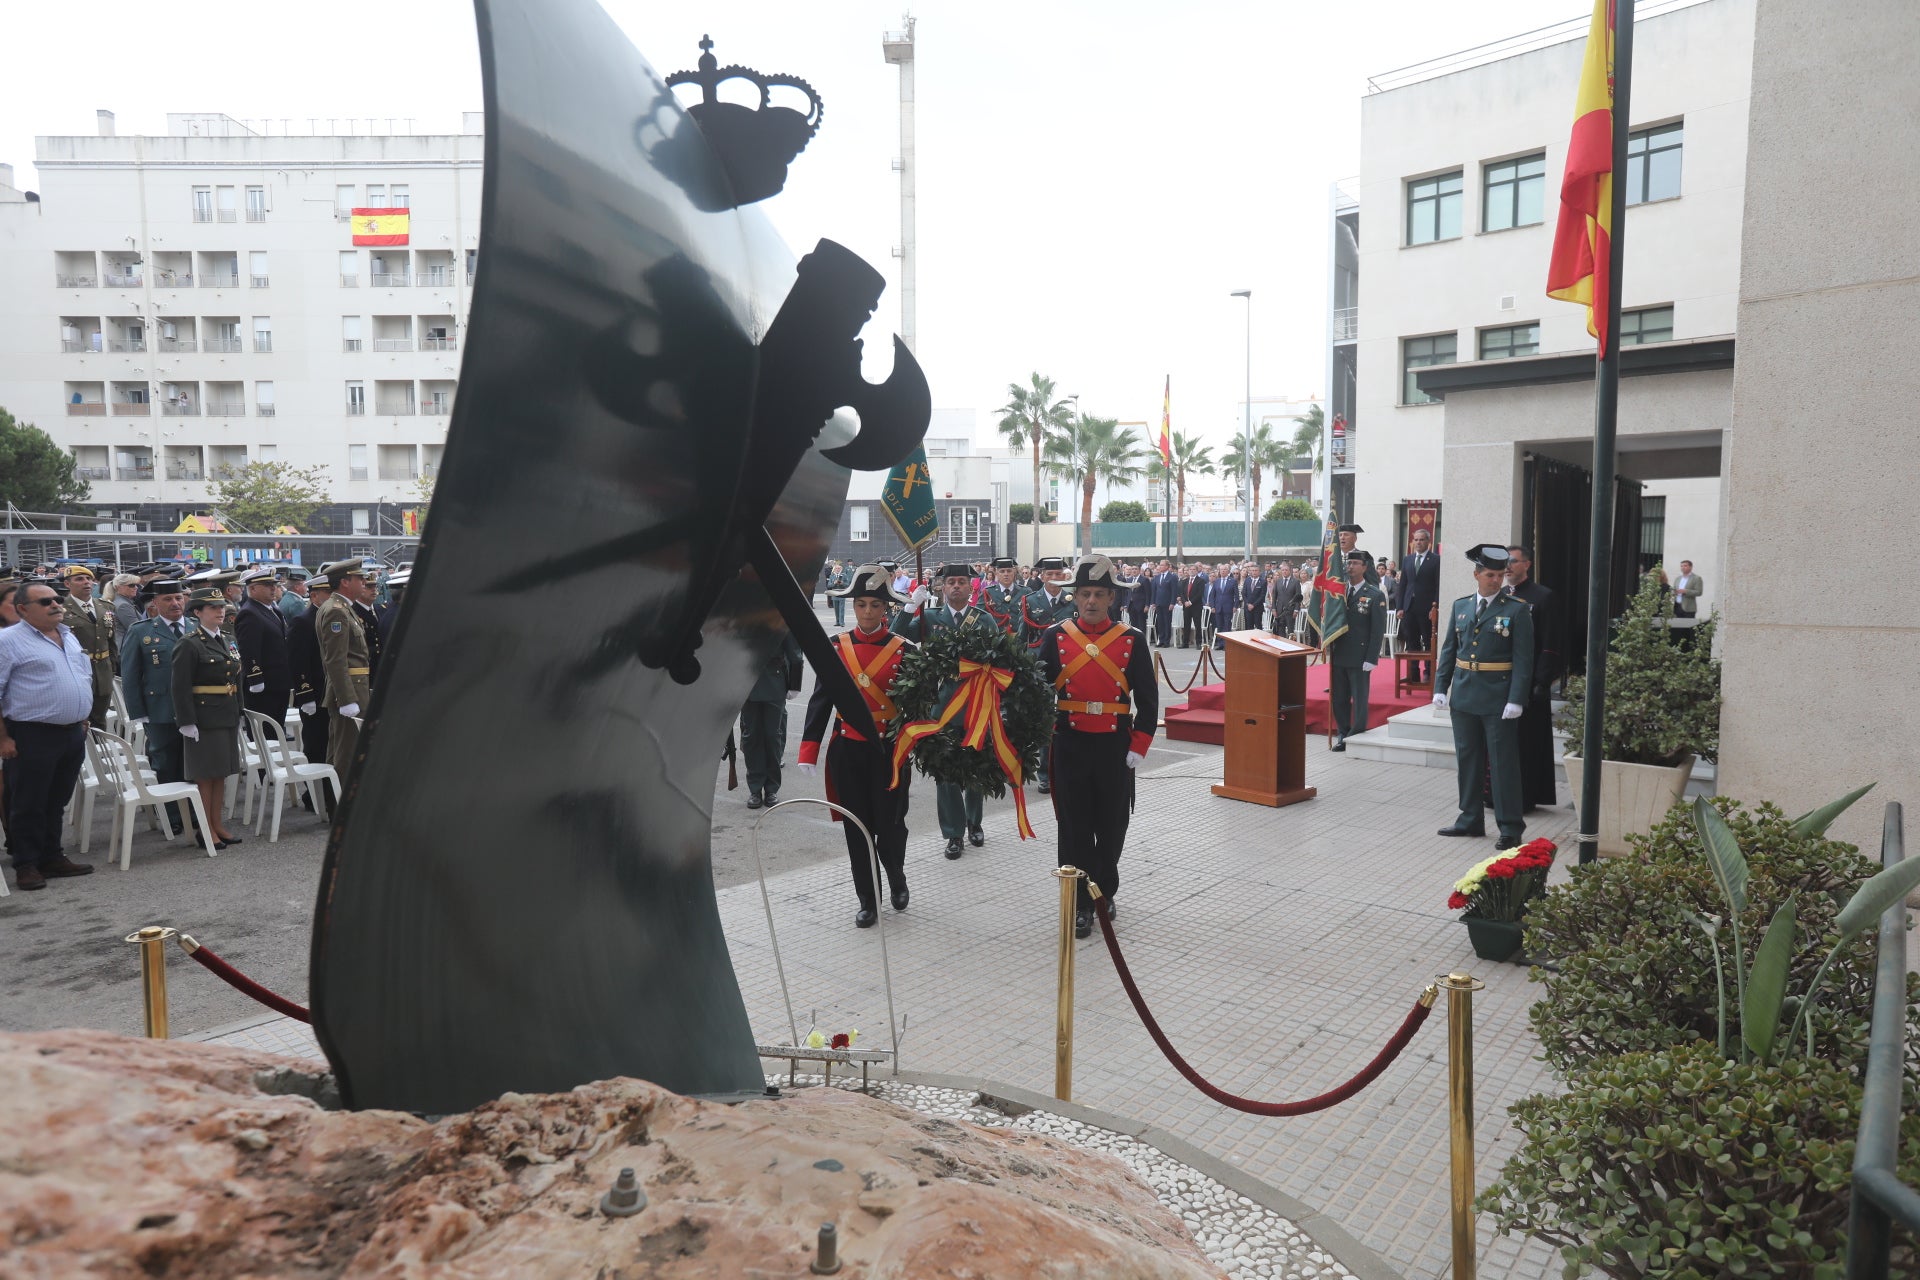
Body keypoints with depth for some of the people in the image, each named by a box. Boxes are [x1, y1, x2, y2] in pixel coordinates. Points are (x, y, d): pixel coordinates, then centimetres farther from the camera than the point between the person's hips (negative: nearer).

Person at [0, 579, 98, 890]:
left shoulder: (69, 638, 14)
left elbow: (85, 679, 23)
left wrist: (82, 721, 16)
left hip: (73, 735, 7)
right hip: (32, 737, -6)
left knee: (57, 803, 15)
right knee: (28, 805, 3)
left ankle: (52, 857, 24)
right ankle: (26, 865, 13)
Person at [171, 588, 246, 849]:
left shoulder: (227, 641, 14)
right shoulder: (188, 644, -10)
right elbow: (181, 687, -14)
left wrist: (238, 716, 17)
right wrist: (187, 722, -18)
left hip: (228, 717, 7)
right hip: (203, 718, -7)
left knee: (222, 773, 12)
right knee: (205, 774, 0)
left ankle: (218, 825, 20)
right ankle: (206, 830, 8)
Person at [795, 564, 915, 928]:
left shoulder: (904, 649, -5)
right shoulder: (836, 647, 0)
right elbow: (820, 700, 0)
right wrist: (809, 751, -6)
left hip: (889, 750, -2)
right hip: (847, 750, 2)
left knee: (890, 824, 3)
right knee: (857, 827, 7)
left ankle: (896, 877, 34)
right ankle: (867, 901, 22)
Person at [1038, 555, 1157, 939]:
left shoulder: (1132, 640, -1)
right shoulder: (1055, 637, 0)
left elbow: (1148, 699, 1)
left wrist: (1138, 746, -4)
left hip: (1115, 746, 1)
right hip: (1070, 744, 0)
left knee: (1111, 825, 12)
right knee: (1074, 826, 4)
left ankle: (1105, 892, 32)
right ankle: (1081, 903, 14)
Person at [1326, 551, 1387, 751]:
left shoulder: (1375, 595, -4)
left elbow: (1378, 630, -6)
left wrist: (1370, 659, -11)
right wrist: (1330, 648, -3)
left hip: (1359, 657, -4)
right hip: (1338, 655, 4)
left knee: (1359, 700, 2)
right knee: (1339, 698, 9)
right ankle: (1342, 735, 19)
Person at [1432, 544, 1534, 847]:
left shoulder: (1517, 610, -5)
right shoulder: (1460, 606, 8)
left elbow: (1523, 659, -8)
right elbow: (1448, 649, 11)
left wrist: (1516, 699, -15)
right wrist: (1440, 688, 4)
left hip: (1498, 698, -5)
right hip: (1463, 695, 5)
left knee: (1503, 762, 1)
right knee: (1467, 759, 12)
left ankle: (1510, 826, 9)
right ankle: (1470, 819, 23)